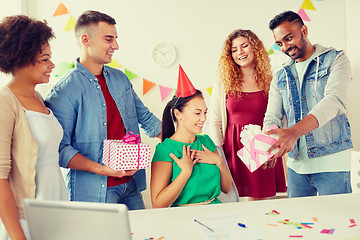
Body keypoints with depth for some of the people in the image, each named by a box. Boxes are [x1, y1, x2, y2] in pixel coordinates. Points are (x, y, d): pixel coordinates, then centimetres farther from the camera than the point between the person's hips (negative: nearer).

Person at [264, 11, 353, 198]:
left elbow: (335, 100, -17)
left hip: (331, 160, -4)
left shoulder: (335, 59, 0)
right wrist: (269, 146, -17)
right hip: (296, 164, 4)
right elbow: (272, 117, 7)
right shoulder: (280, 77, 14)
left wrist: (294, 132, -31)